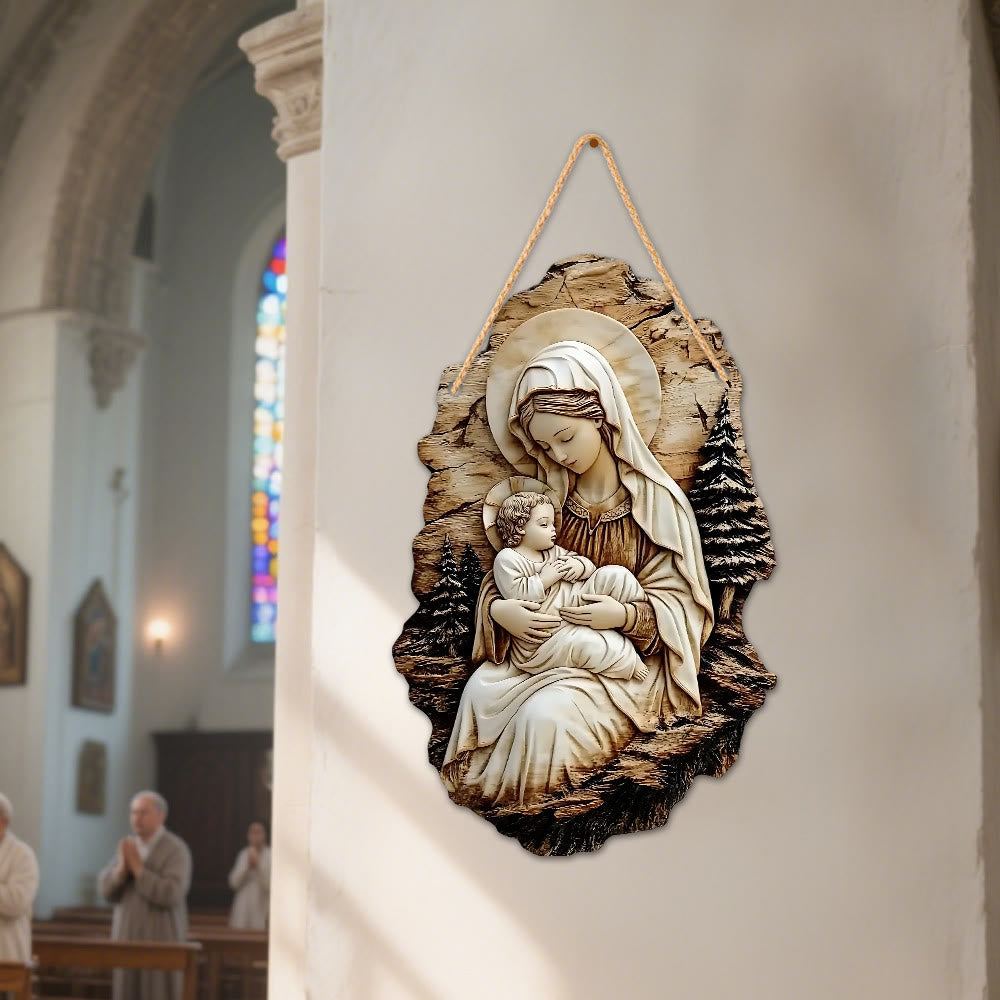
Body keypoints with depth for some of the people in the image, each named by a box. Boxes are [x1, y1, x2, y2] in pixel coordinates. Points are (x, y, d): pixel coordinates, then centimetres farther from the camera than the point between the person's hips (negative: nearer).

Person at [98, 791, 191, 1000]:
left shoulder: (176, 849, -11)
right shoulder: (127, 847, 8)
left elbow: (171, 894, -23)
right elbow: (106, 890, 1)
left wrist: (138, 867, -21)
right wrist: (122, 867, -18)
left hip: (161, 939, -6)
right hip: (127, 939, 6)